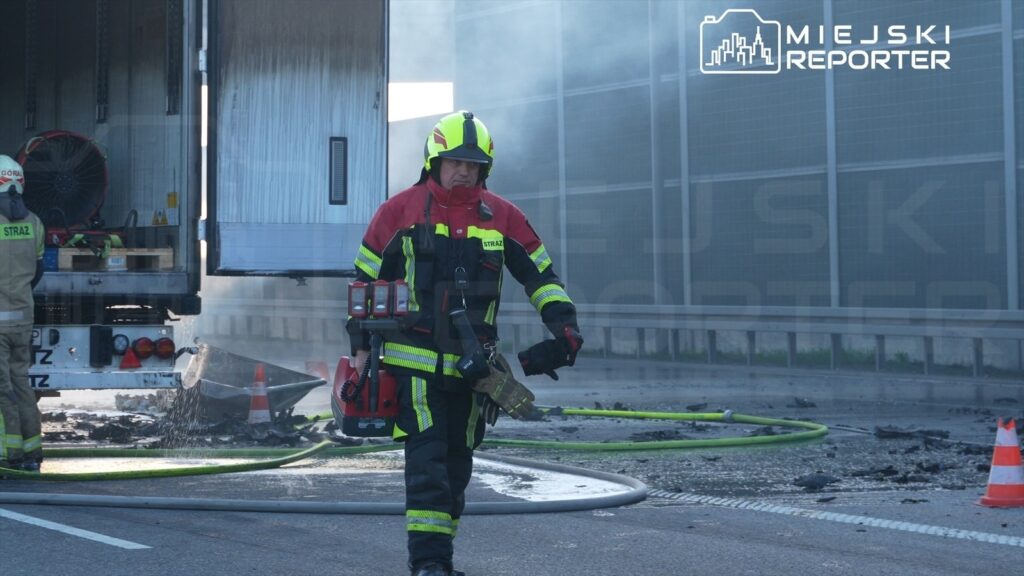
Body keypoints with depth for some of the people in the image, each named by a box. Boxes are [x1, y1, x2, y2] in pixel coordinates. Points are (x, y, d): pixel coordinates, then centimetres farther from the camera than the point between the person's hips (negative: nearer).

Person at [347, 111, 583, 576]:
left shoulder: (502, 217, 6)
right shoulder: (400, 211, -1)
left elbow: (540, 274, 12)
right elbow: (365, 278, 5)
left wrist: (564, 323, 0)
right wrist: (361, 346, 2)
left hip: (472, 364, 4)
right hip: (414, 360, -4)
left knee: (456, 466, 11)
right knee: (427, 459, -14)